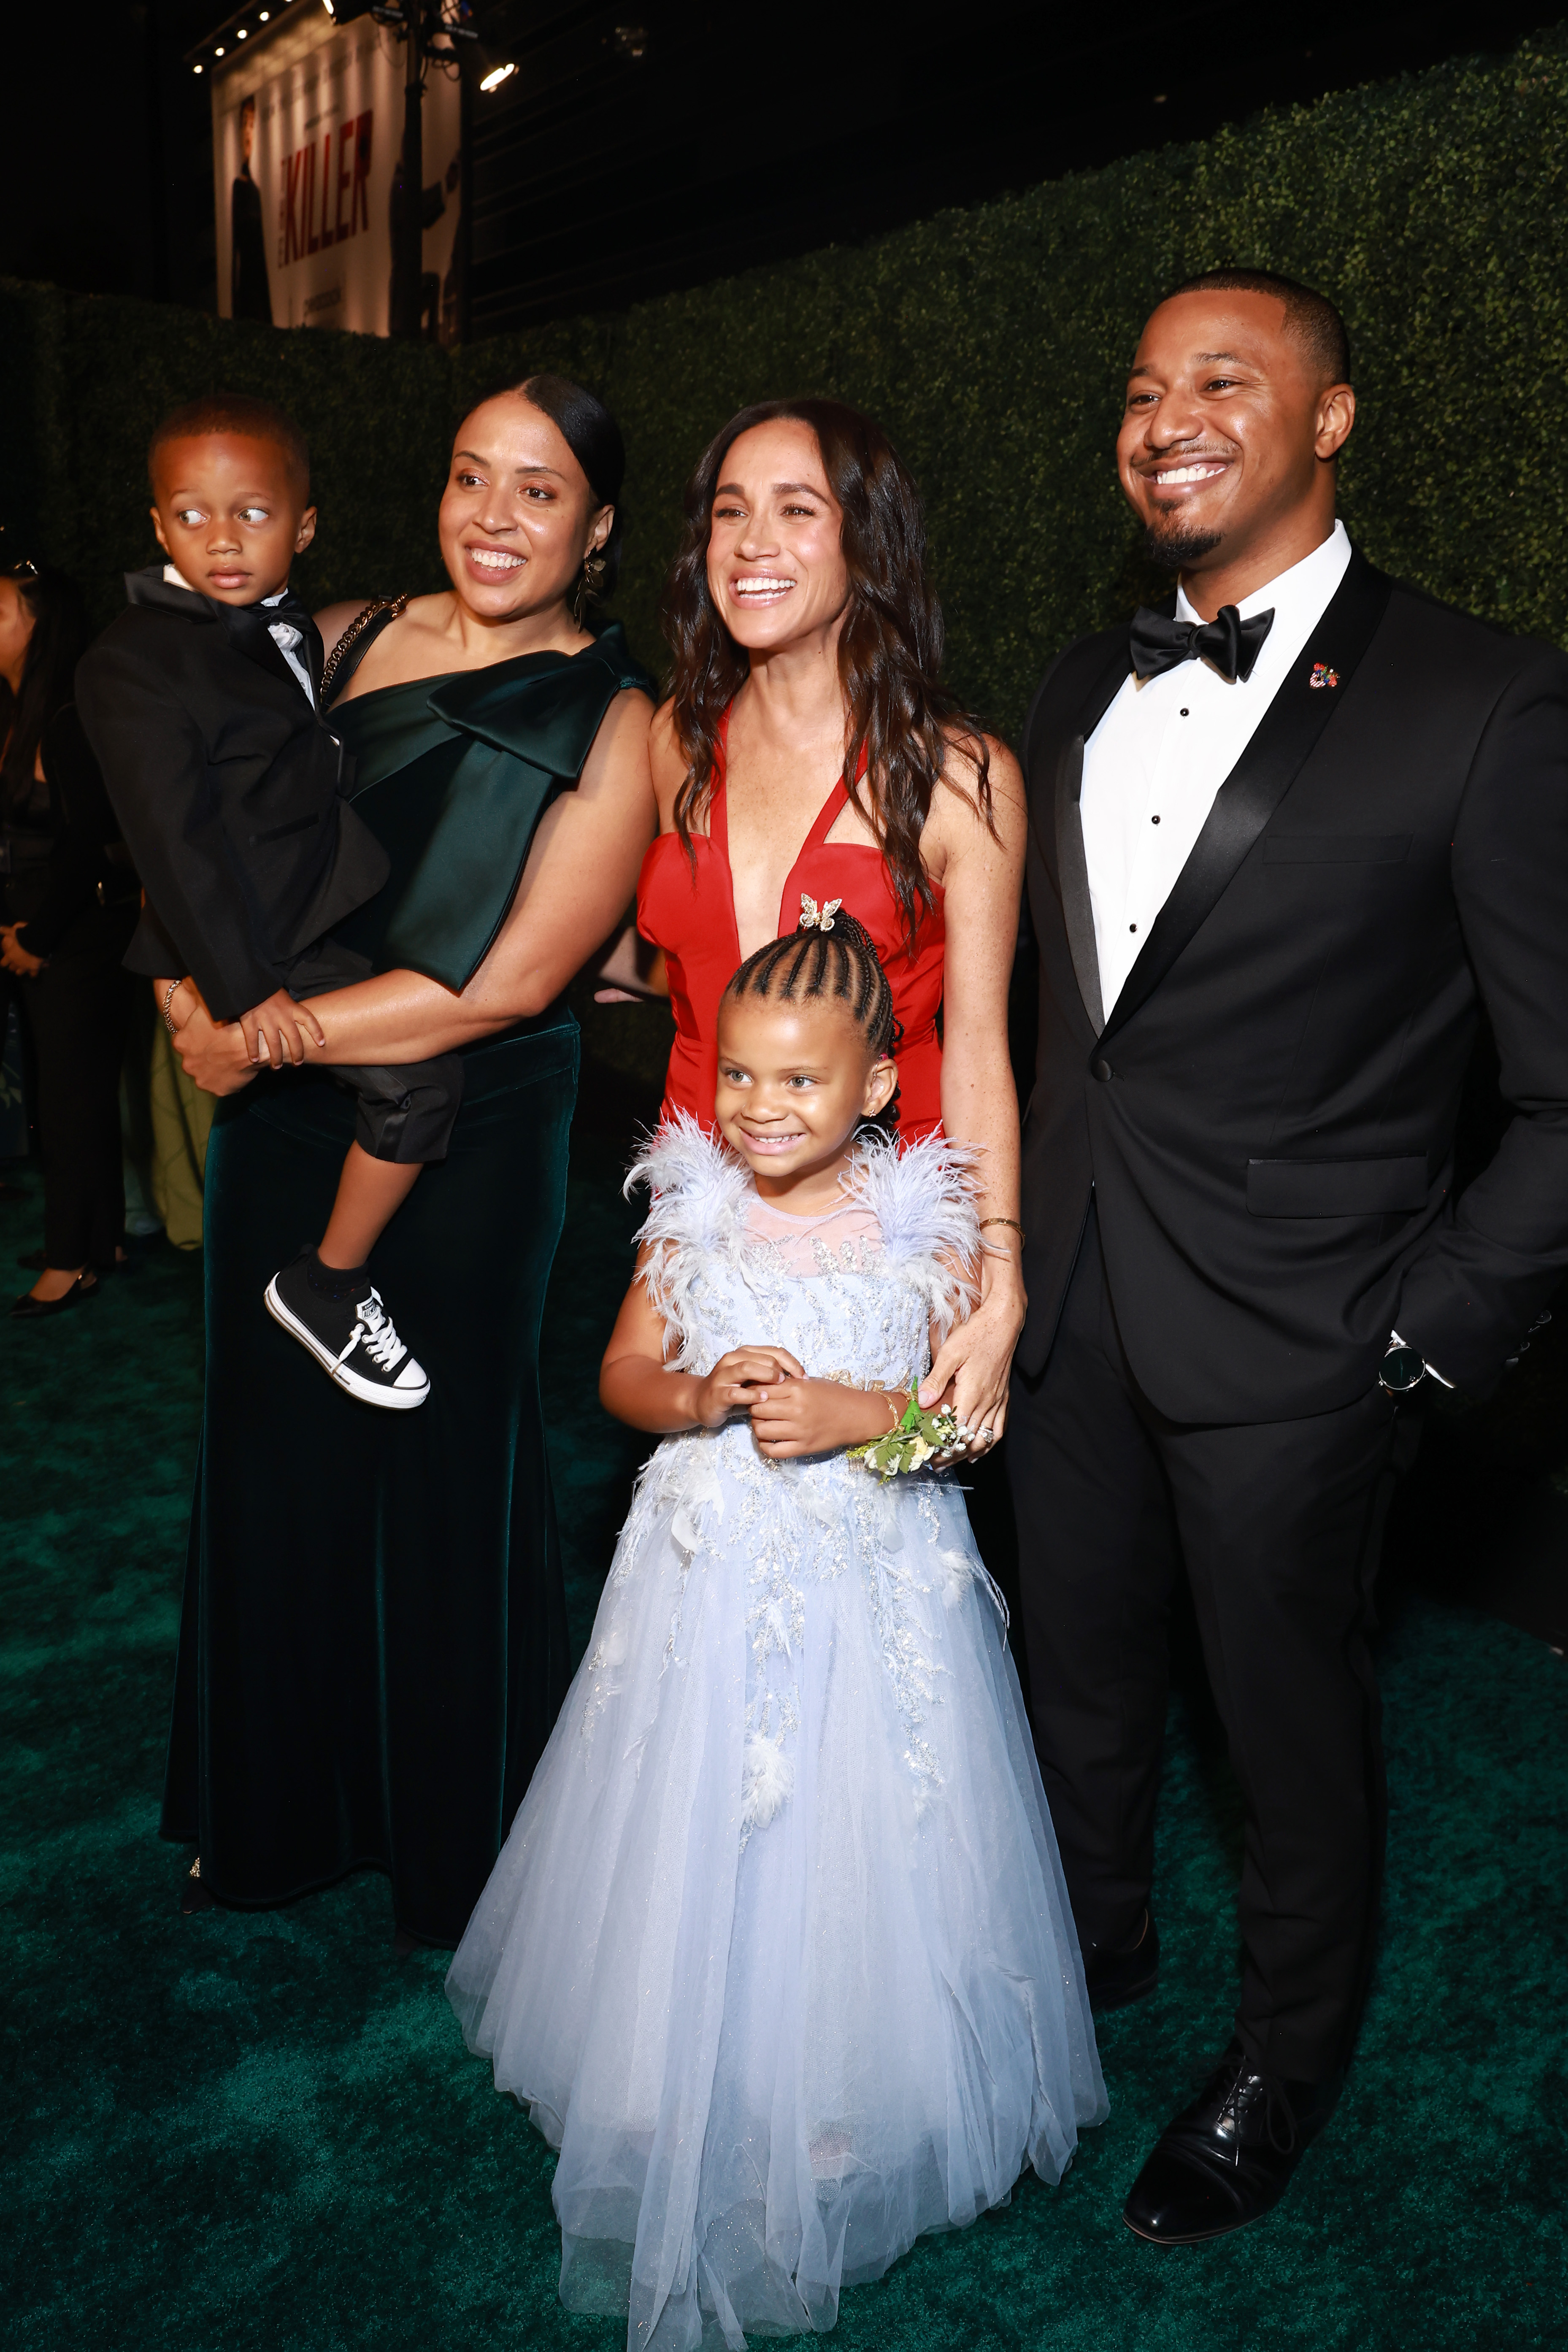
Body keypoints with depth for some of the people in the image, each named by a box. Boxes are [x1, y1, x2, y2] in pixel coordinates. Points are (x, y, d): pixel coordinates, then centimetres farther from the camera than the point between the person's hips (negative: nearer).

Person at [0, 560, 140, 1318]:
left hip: (80, 942, -8)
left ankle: (77, 1258, 12)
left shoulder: (69, 723, -15)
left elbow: (87, 843, -18)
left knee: (73, 1094, 1)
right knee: (64, 1091, 13)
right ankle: (99, 1237, 25)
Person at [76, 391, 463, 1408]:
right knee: (421, 1074, -21)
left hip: (327, 920, 10)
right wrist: (244, 985, -26)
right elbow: (176, 838, -21)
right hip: (258, 944, -9)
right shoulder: (136, 660, -15)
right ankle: (326, 1285, -5)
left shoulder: (292, 630, 11)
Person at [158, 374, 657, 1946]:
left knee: (446, 1458, 9)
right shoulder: (341, 640, 4)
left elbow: (509, 981, -17)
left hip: (470, 1131, -4)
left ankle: (457, 1832, 36)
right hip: (284, 1116, 5)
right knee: (276, 1444, 15)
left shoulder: (617, 723, -9)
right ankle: (281, 1801, 41)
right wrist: (200, 996, -9)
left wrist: (269, 1036, -15)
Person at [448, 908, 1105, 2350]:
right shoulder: (693, 1213, -4)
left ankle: (847, 2111, 32)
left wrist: (855, 1415, -22)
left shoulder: (925, 1224, -10)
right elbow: (622, 1375, 2)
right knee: (696, 1844, 12)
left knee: (852, 1853, 9)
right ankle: (685, 2097, 35)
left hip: (875, 1581, -2)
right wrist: (699, 1398, -18)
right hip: (712, 1573, 2)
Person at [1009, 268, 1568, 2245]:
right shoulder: (1082, 688, 7)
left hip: (1288, 1340, -5)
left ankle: (1283, 2069, 43)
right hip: (1071, 1306, 6)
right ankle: (1092, 1943, 52)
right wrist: (1023, 1230, 9)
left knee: (1291, 1723, 15)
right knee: (1079, 1668, 23)